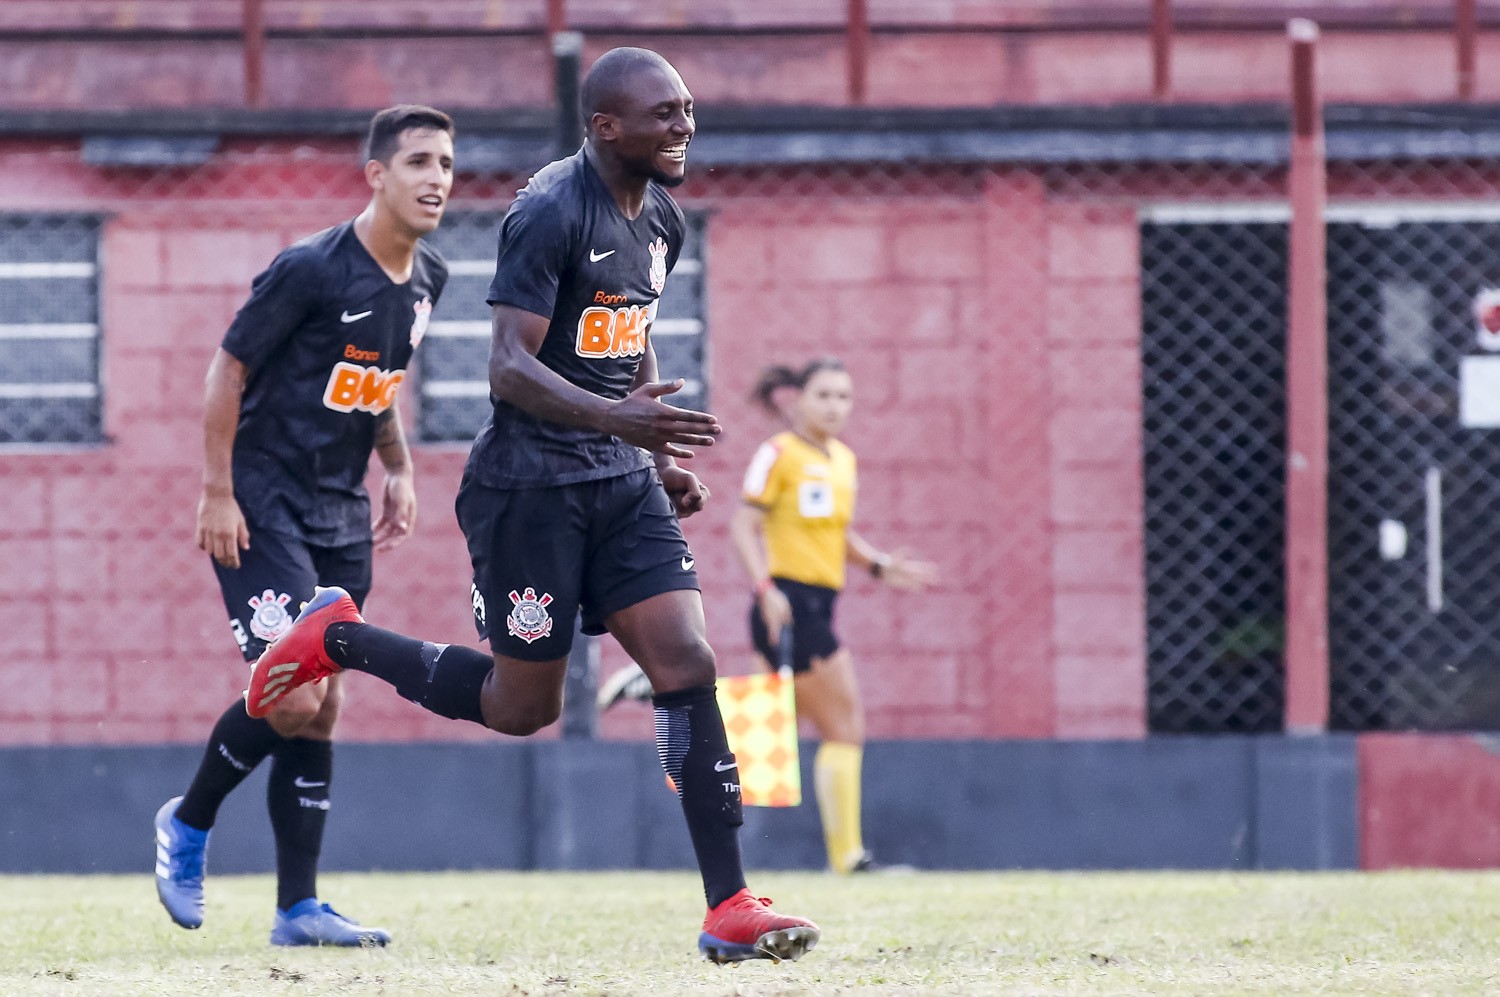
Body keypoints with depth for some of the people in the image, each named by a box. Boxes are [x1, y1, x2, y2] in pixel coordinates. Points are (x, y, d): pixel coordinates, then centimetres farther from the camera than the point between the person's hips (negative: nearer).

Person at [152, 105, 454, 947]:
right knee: (291, 696, -16)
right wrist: (217, 495, -13)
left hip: (340, 516, 7)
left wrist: (398, 470, 14)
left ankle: (299, 906, 8)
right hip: (263, 505, -7)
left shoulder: (426, 279, 5)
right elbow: (229, 371, -12)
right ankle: (189, 822, 10)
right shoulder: (311, 269, -18)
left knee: (322, 705, 5)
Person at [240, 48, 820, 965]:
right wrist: (615, 417, -38)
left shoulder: (662, 219, 10)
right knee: (523, 706, 3)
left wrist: (663, 454, 18)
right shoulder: (551, 212, -17)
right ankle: (339, 638, 25)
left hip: (621, 479, 7)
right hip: (530, 483, -7)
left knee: (688, 664, -8)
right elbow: (510, 368, -23)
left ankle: (731, 909, -8)